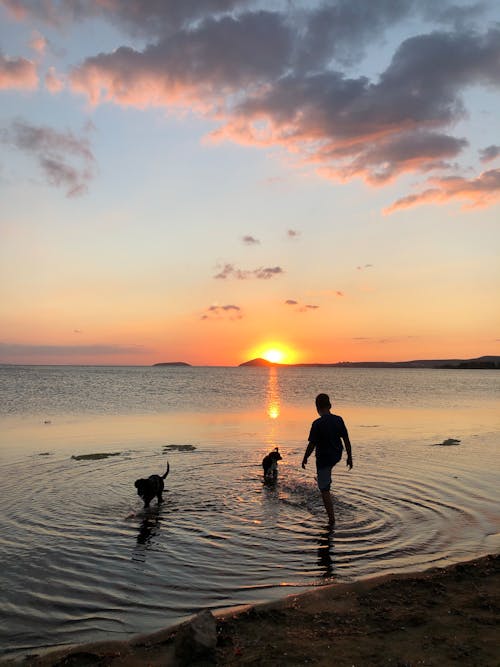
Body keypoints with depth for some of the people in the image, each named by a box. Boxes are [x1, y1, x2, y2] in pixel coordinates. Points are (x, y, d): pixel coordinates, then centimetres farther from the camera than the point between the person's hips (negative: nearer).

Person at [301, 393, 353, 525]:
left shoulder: (317, 424, -22)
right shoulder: (339, 420, -7)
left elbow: (312, 445, -17)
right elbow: (346, 440, -1)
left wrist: (304, 459, -2)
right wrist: (349, 457, 11)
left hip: (324, 458, -6)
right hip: (336, 456, 6)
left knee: (324, 490, 6)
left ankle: (331, 519, 10)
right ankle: (328, 479, 56)